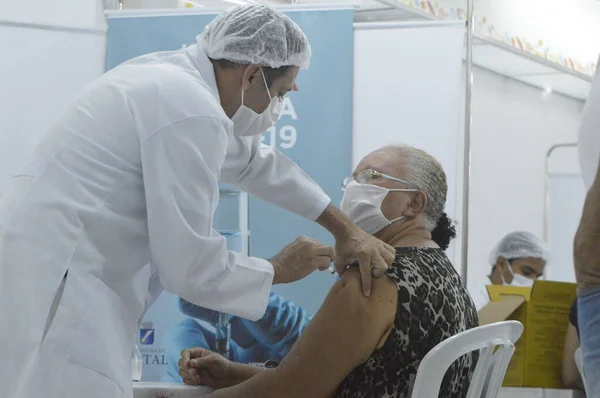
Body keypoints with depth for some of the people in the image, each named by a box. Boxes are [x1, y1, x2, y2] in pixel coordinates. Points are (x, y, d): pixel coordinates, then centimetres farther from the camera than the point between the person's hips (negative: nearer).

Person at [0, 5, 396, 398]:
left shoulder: (172, 74, 13)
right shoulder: (192, 112, -16)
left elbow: (252, 159, 29)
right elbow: (193, 269, -14)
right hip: (50, 287, -10)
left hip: (34, 273, 10)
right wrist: (280, 269, 5)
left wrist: (346, 228, 28)